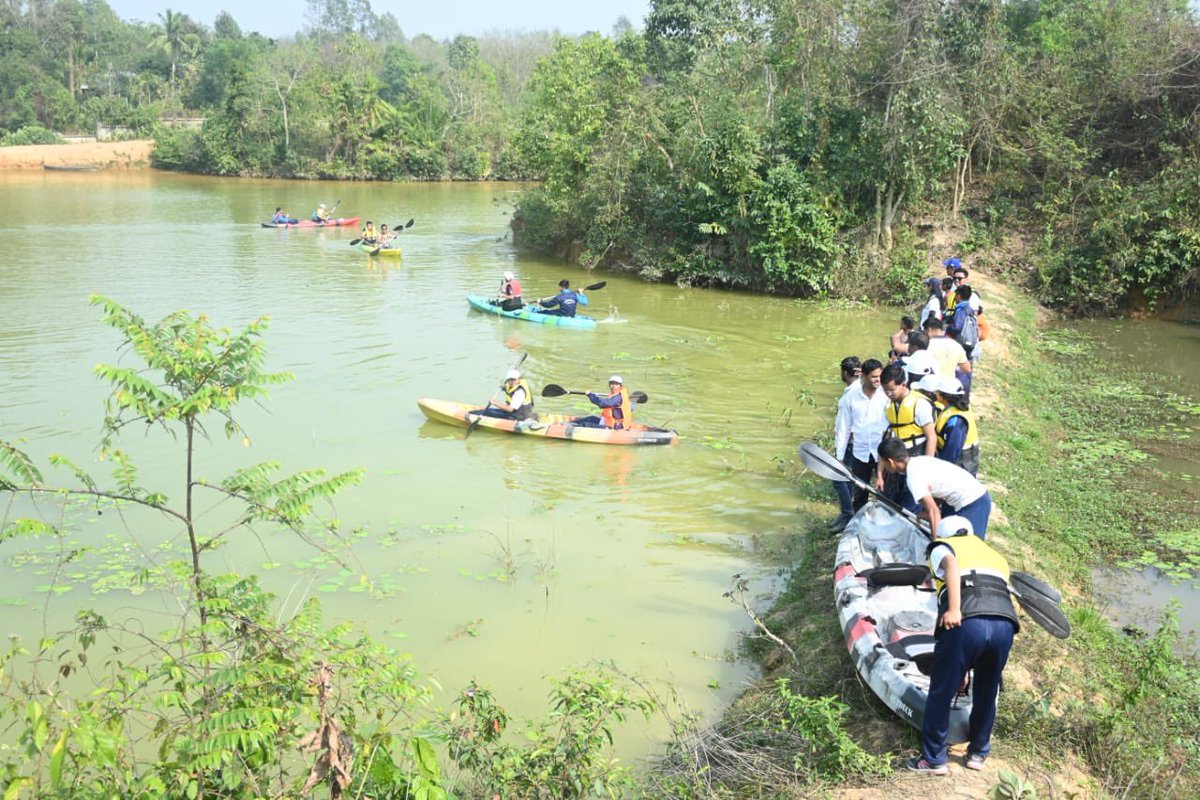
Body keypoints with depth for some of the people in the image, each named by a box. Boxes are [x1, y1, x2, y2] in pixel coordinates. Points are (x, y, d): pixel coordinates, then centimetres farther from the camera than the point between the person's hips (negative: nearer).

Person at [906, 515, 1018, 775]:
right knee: (987, 693, 24)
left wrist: (953, 608, -15)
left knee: (941, 693, 12)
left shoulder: (941, 547, 21)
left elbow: (952, 564, -3)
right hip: (1005, 623, 5)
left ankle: (933, 760, 21)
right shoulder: (995, 556, 36)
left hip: (966, 623, -4)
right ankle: (978, 754, 37)